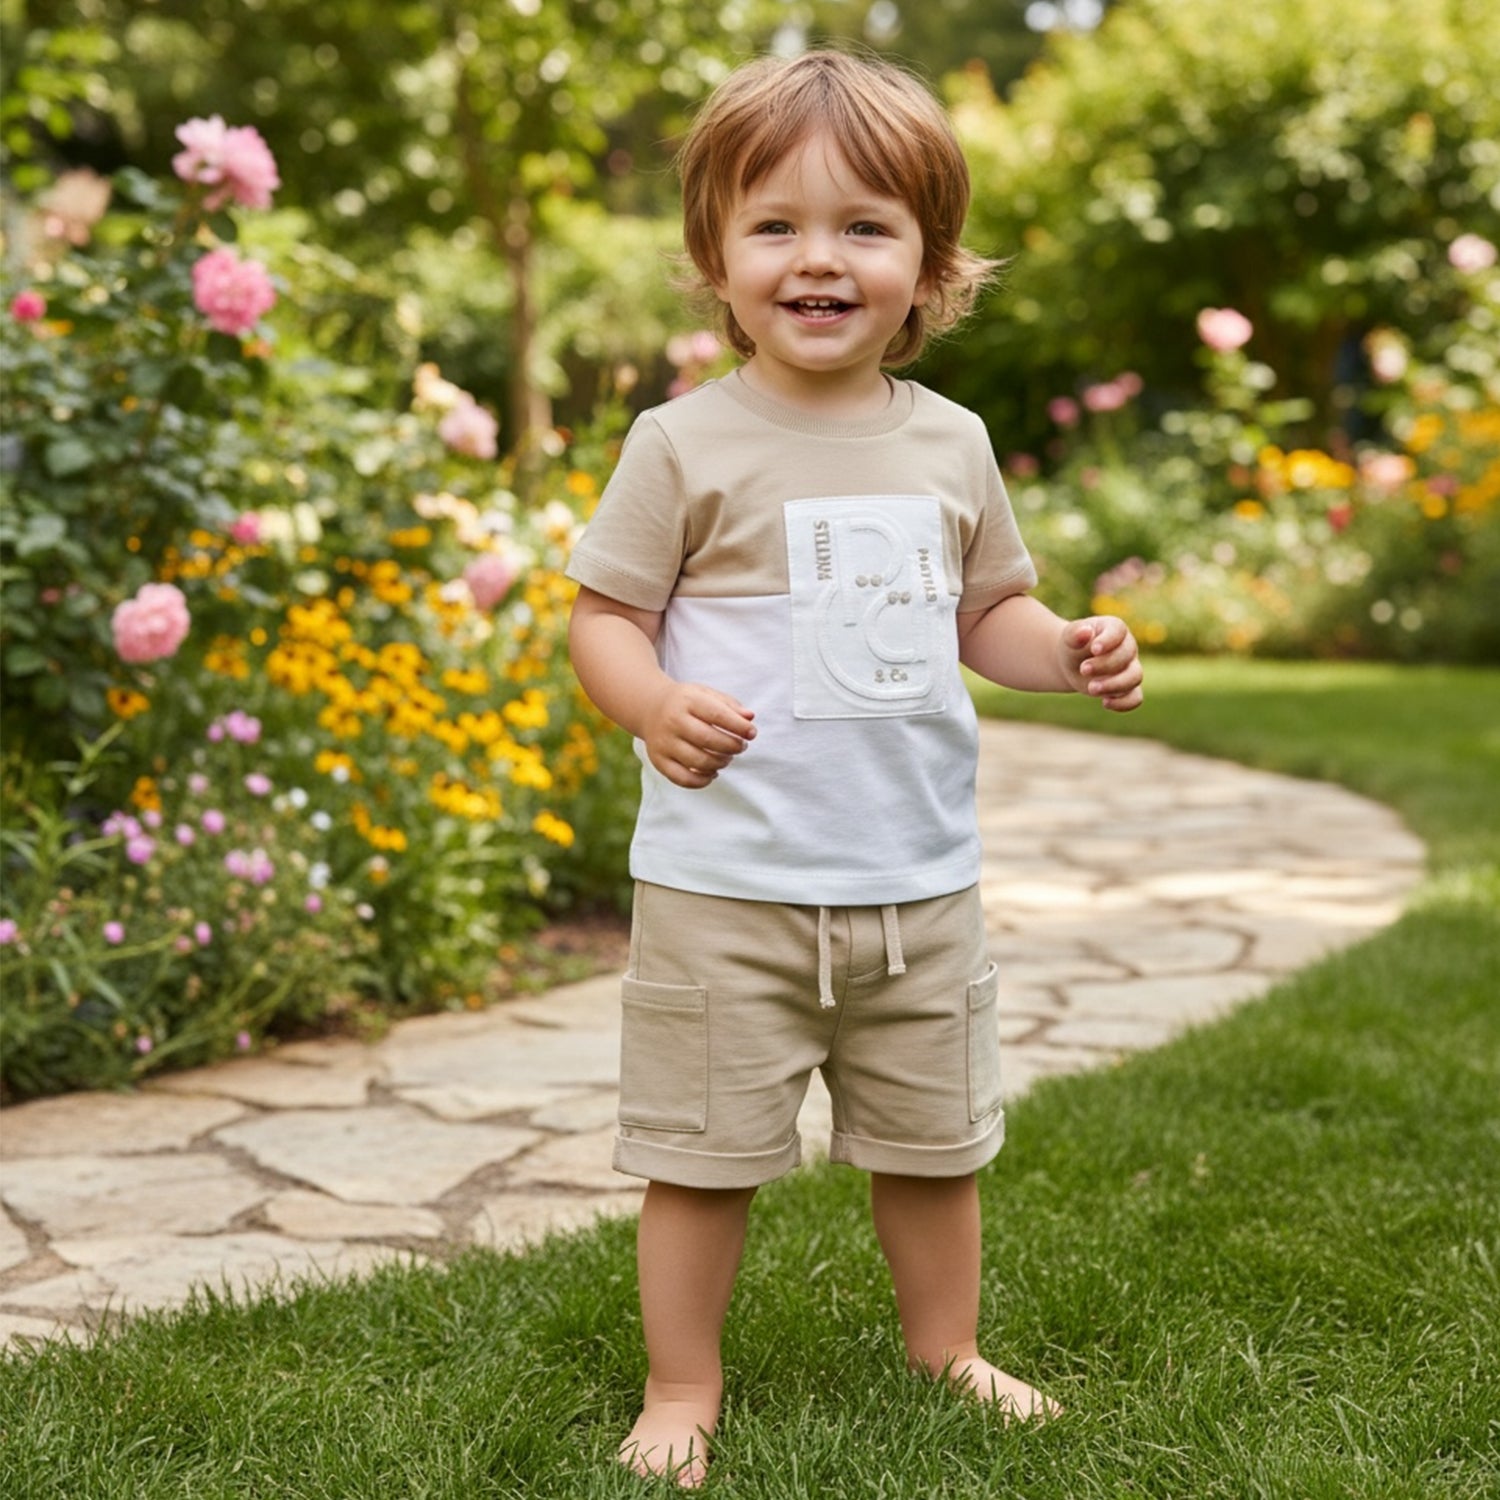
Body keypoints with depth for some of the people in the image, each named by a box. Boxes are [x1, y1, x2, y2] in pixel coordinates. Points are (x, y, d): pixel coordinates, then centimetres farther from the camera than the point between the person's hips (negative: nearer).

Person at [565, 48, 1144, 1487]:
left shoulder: (951, 444, 5)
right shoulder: (686, 445, -8)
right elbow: (603, 615, -6)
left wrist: (1068, 652, -4)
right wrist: (656, 705, -26)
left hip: (919, 880, 4)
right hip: (726, 884, -4)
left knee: (934, 1140, 18)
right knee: (703, 1151, 5)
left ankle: (946, 1352, 39)